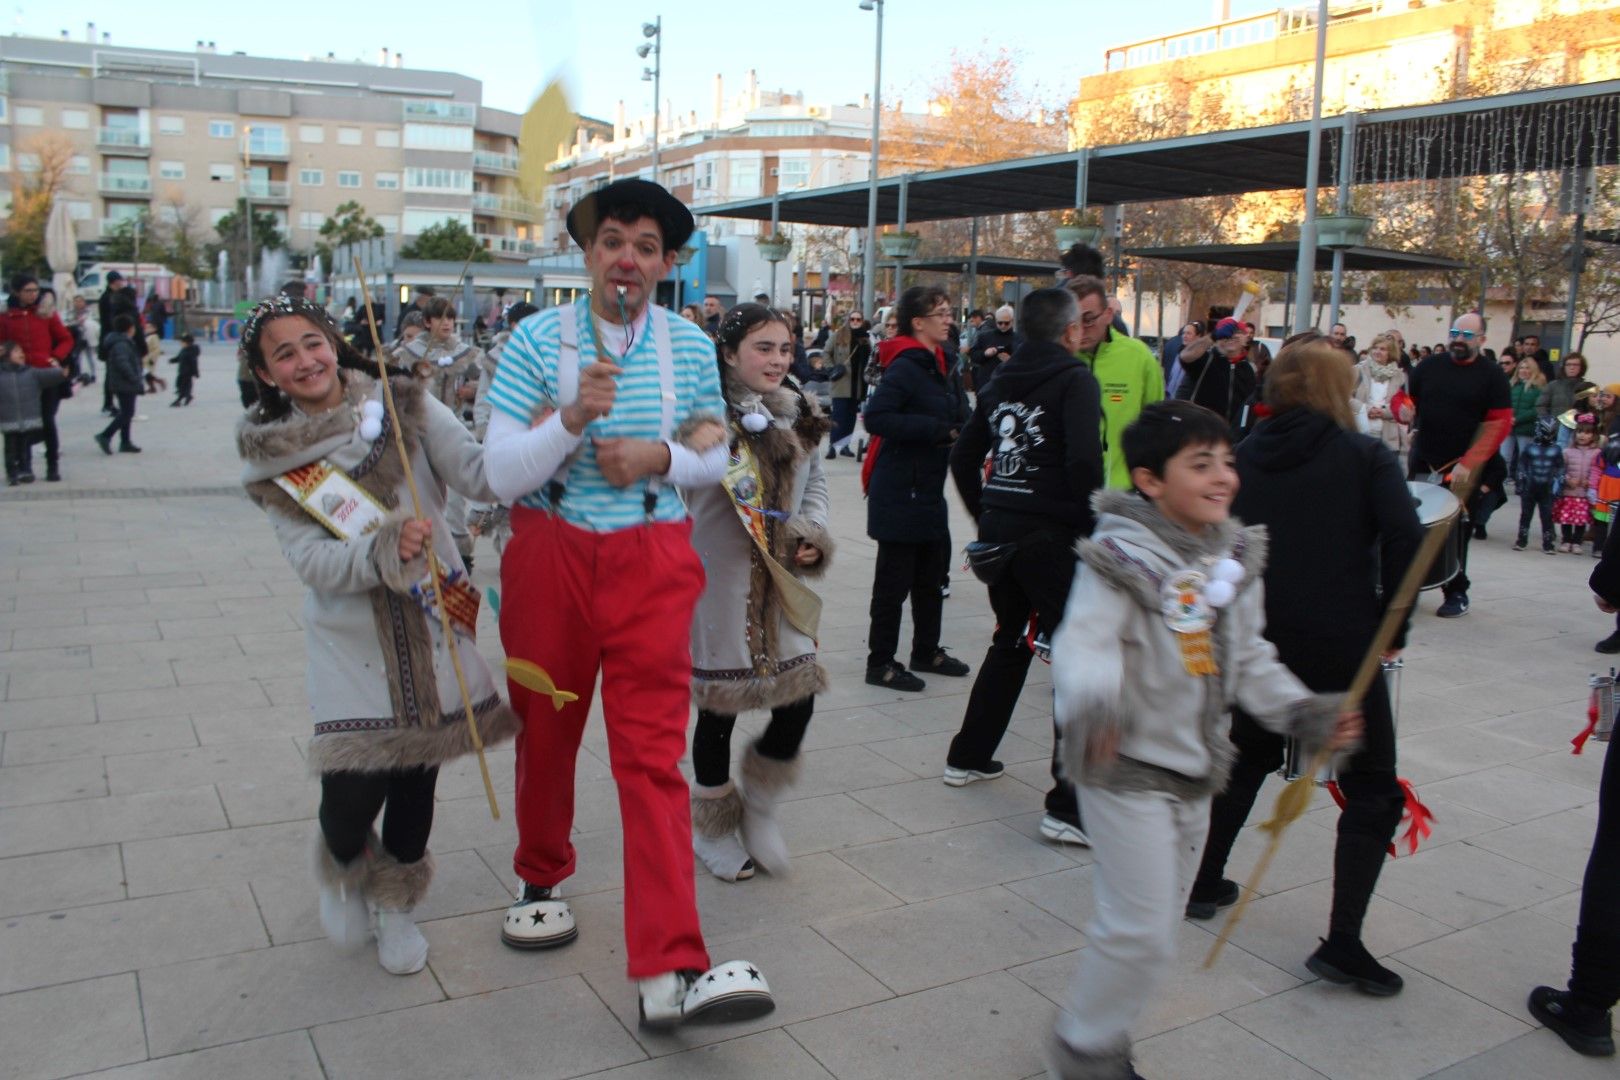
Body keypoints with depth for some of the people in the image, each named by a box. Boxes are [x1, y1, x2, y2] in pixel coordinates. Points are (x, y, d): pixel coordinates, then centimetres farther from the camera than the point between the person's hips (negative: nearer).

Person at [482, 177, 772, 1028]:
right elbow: (502, 475, -7)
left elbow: (714, 459, 12)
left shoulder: (690, 348, 4)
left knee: (652, 752, -8)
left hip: (653, 559, 0)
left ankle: (670, 970, -10)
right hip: (549, 553, 0)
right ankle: (542, 878, 43)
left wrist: (661, 457, -9)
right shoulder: (538, 338, -2)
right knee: (546, 729, 15)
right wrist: (573, 418, -24)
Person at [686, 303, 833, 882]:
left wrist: (813, 534, 4)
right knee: (719, 709, 7)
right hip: (720, 583, -6)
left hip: (782, 584, 6)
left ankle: (758, 806, 29)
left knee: (798, 700, 3)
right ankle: (713, 826, 29)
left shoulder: (801, 414, 9)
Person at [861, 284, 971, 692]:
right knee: (895, 578, -1)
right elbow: (876, 417, -27)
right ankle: (880, 663, 11)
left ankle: (927, 651, 33)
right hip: (899, 491, -9)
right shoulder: (906, 366, -16)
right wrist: (939, 429, -24)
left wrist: (959, 430, -4)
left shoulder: (942, 365, 12)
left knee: (932, 573, 18)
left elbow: (958, 416, 19)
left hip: (929, 487, 9)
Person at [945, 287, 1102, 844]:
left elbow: (963, 455, 16)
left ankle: (968, 757, 35)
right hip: (1052, 536, -8)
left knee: (1010, 643, 25)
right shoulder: (1074, 379, -9)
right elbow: (1084, 460, -22)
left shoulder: (1000, 382, 13)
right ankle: (1068, 806, -3)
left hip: (1000, 529, 8)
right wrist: (1094, 525, -12)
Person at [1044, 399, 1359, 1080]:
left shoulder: (1233, 560, 4)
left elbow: (1249, 659, 13)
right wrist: (1090, 705, -49)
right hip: (1127, 769, -8)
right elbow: (1084, 646, -30)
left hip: (1195, 772, 8)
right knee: (1141, 932, -2)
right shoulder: (1121, 559, -19)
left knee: (1158, 928, 19)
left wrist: (1304, 713, 2)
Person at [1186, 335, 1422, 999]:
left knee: (1246, 758, 26)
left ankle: (1205, 885, 33)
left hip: (1253, 641, 4)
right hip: (1341, 647, -4)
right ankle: (1342, 943, 2)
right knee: (1371, 790, 8)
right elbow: (1406, 539, -16)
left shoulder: (1244, 456, 5)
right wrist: (1393, 627, -7)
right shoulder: (1367, 457, -3)